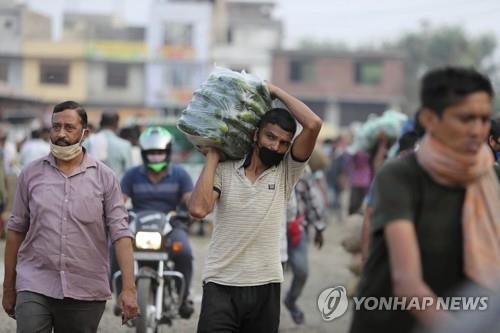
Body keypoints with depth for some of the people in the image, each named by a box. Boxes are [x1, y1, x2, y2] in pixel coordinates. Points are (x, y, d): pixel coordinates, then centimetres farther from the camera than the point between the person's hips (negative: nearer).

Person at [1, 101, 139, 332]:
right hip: (35, 287, 0)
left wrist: (128, 288, -13)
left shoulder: (104, 178, 2)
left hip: (86, 293, 0)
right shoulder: (31, 174, 5)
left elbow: (120, 233, -4)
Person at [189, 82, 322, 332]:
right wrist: (212, 157, -6)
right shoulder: (224, 171, 2)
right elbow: (198, 209, -15)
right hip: (221, 286, -2)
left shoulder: (286, 172, 4)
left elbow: (313, 124, -8)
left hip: (265, 287, 2)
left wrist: (277, 92, -1)